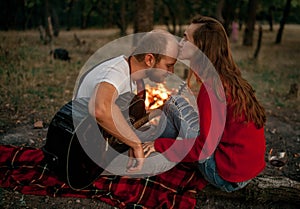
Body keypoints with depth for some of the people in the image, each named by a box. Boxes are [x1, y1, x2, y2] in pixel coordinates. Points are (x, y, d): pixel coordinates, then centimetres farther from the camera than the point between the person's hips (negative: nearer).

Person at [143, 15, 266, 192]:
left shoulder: (212, 86, -22)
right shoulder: (230, 78, 5)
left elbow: (205, 148, -22)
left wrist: (159, 145, -10)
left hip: (227, 178, -9)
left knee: (176, 103, -6)